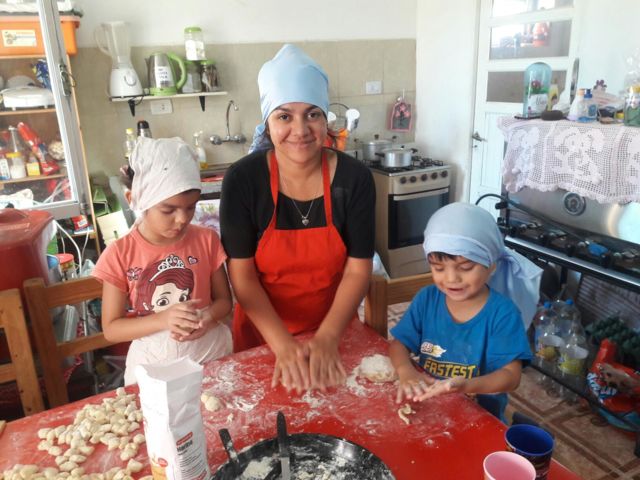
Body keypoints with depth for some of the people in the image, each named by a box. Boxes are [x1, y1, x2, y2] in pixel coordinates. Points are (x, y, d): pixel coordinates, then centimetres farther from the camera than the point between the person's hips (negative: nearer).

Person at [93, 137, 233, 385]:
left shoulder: (206, 240, -6)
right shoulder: (119, 254, -9)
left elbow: (224, 299, 3)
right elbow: (111, 328, -5)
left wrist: (208, 317, -18)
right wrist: (162, 319, -21)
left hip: (210, 353, 0)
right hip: (152, 363, 0)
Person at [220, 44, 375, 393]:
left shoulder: (354, 178, -15)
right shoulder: (242, 180, -17)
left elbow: (358, 270, -13)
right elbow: (242, 275, -15)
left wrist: (327, 338, -22)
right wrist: (283, 345, -22)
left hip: (334, 332, 1)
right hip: (262, 334, 0)